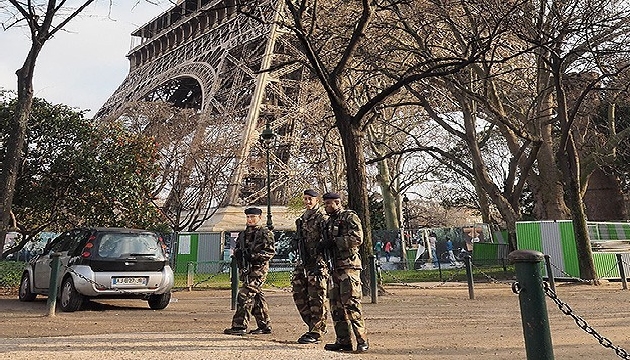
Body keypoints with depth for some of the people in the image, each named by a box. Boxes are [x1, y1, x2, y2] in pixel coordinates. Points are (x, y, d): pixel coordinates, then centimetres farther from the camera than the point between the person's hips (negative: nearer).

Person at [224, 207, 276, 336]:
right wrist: (238, 253, -2)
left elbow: (270, 251, -12)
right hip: (245, 269, 8)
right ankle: (265, 325, 20)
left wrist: (253, 255, -20)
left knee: (245, 295, -14)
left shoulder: (265, 233, -5)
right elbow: (236, 248, 22)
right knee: (256, 297, 11)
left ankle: (240, 326, -10)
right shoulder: (243, 234, 18)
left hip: (258, 269, -8)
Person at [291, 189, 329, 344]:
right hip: (302, 263, 9)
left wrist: (320, 264, -20)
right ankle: (315, 326, 22)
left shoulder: (322, 218, -8)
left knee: (316, 299, -3)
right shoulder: (302, 219, 17)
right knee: (299, 296, 10)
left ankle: (316, 332, 6)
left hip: (317, 263, -9)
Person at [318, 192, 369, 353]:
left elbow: (357, 238, -16)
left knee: (351, 303, -11)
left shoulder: (350, 217, -4)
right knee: (336, 305, 8)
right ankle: (343, 341, 15)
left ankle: (362, 340, -3)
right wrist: (323, 244, 3)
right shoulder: (328, 222, 21)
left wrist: (334, 241, -16)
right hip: (335, 267, 9)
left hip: (349, 265, -8)